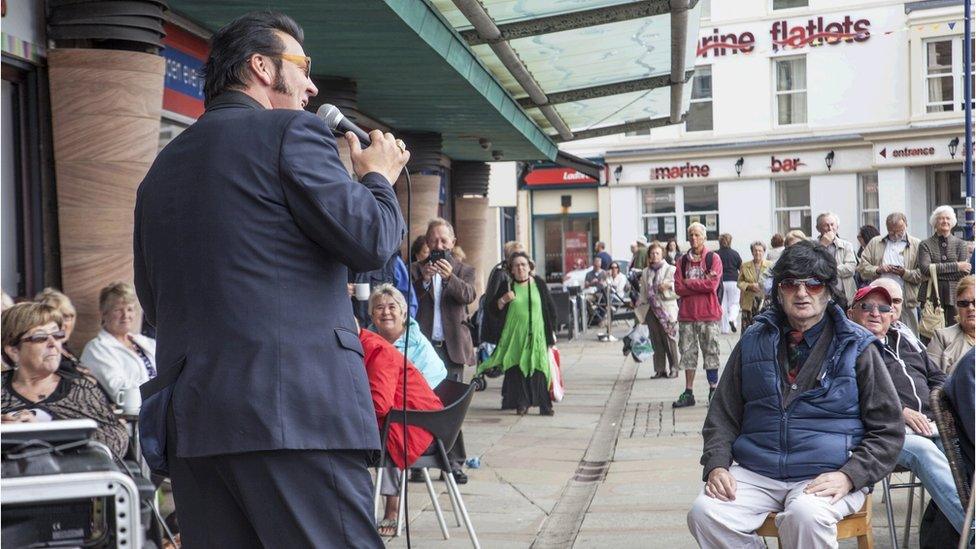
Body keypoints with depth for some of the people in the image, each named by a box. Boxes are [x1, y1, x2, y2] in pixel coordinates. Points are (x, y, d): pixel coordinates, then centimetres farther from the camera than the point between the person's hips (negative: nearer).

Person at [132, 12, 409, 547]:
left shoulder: (161, 167, 19)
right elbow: (370, 242, -9)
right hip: (292, 409, -7)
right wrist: (379, 176, 9)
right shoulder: (291, 130, -2)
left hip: (187, 420, 8)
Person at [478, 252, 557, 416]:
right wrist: (503, 300, -14)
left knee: (538, 368, -5)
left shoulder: (539, 283, 3)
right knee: (517, 368, 0)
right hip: (515, 335, 1)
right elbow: (492, 307, 6)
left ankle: (544, 405, -1)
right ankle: (521, 403, 7)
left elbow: (550, 307, 9)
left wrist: (551, 330, 7)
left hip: (537, 334, -1)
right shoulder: (507, 286, 4)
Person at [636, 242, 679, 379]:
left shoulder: (670, 269, 1)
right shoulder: (645, 272, 15)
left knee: (670, 340, -6)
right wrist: (640, 307, 15)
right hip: (651, 310, 4)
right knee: (656, 341, 4)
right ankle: (660, 369, 10)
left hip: (666, 309, -4)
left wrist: (669, 287, -18)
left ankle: (674, 368, 2)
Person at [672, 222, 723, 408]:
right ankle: (688, 393, 11)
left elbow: (712, 285, -13)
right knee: (688, 353, 6)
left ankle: (713, 391, 8)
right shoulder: (682, 261, 11)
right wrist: (701, 283, -9)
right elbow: (678, 288, -1)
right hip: (686, 314, 3)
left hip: (708, 314, -3)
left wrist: (689, 283, -6)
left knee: (710, 352, 0)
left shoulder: (713, 258, 1)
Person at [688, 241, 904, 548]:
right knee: (705, 512, -25)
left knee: (806, 515, -37)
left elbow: (888, 430, 6)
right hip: (756, 472, 3)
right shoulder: (754, 342, 14)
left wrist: (849, 476, -11)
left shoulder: (856, 348, 5)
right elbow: (722, 414, 17)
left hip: (827, 475, -3)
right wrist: (717, 465, -2)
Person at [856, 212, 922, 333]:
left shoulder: (917, 245, 7)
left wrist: (904, 273, -15)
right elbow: (862, 267, 9)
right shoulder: (875, 243, 15)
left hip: (906, 300, -1)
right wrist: (877, 270, -8)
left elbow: (921, 274, 0)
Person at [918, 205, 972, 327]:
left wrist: (935, 274, -8)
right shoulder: (925, 245, 7)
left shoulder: (960, 244, 10)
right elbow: (925, 268, -11)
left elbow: (965, 272, -2)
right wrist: (956, 266, -11)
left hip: (955, 295, 1)